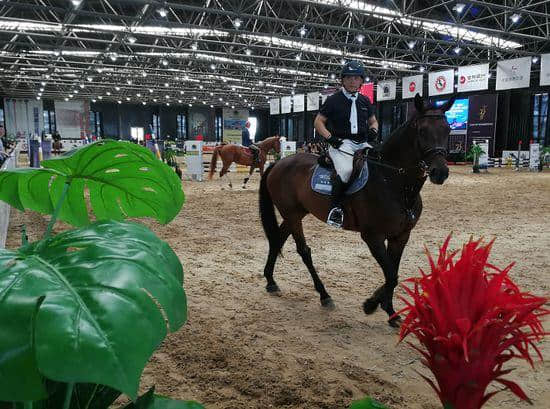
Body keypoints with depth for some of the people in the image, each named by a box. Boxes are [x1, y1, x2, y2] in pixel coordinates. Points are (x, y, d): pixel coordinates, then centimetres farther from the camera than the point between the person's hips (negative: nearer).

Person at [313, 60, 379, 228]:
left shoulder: (365, 101, 19)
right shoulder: (333, 100, 5)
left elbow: (373, 121, 29)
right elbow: (318, 122, 5)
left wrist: (373, 131, 4)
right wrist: (330, 137, -12)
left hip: (363, 143, 6)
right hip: (341, 143, -5)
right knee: (346, 170, -35)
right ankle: (336, 207, -21)